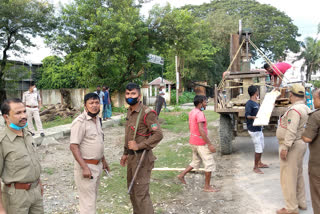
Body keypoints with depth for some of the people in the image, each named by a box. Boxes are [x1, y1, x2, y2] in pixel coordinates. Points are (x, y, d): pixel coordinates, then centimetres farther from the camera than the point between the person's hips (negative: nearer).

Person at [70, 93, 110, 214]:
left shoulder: (97, 119, 9)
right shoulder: (80, 122, -17)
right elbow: (73, 146, -21)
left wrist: (103, 161, 21)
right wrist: (85, 167, -26)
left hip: (98, 165, 8)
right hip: (86, 166, -8)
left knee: (93, 197, 19)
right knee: (88, 201, -2)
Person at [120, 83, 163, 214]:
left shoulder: (147, 113, -17)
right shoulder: (130, 112, 10)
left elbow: (158, 135, -23)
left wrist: (139, 146, -23)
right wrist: (125, 153, 20)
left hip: (141, 157, -9)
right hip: (131, 156, 9)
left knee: (141, 193, -5)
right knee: (132, 190, 19)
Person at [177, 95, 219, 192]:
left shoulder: (191, 112, 10)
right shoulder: (199, 113, -20)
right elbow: (201, 131, -26)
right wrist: (210, 144, -24)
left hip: (193, 141, 9)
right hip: (201, 143, -9)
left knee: (196, 162, 23)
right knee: (210, 164, 2)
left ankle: (182, 175, 21)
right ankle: (207, 186, 8)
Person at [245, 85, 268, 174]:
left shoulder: (256, 103, 11)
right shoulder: (249, 103, -16)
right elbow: (247, 115, -25)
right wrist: (253, 117, -42)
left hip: (259, 128, 10)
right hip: (253, 129, -10)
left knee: (261, 147, 21)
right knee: (258, 149, -6)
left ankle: (259, 163, 37)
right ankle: (255, 167, 7)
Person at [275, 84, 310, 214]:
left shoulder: (294, 109, -20)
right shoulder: (306, 109, 10)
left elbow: (291, 131, -26)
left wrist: (285, 147, -25)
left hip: (291, 146, -10)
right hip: (300, 144, 10)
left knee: (288, 176, -2)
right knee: (298, 175, 20)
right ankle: (301, 202, 32)